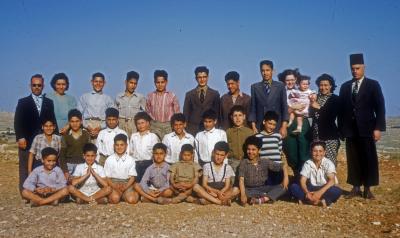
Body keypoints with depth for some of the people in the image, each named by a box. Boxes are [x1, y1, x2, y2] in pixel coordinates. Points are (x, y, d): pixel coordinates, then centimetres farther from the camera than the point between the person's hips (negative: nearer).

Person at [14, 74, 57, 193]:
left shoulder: (49, 102, 15)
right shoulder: (23, 102, 10)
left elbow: (53, 121, 12)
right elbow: (17, 122, 2)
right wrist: (20, 137, -10)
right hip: (27, 142, -1)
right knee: (26, 170, 0)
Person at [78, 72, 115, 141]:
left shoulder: (108, 99, 13)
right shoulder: (84, 97, 15)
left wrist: (100, 127, -9)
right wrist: (86, 126, -7)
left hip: (102, 128, 0)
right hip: (87, 126, 0)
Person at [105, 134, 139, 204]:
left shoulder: (130, 160, 2)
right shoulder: (109, 160, 1)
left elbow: (132, 177, 1)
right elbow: (107, 177, 1)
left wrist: (125, 187, -17)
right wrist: (115, 186, -16)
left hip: (127, 183, 1)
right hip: (113, 182, -1)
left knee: (132, 199, -25)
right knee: (115, 198, -31)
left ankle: (122, 195, 5)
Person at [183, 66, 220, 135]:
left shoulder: (215, 94, 8)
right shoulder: (189, 94, 10)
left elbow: (217, 112, 8)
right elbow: (186, 113, 9)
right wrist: (185, 128, 1)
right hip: (192, 129, 0)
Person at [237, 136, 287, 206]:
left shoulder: (265, 162, 3)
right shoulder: (243, 163, -3)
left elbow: (282, 166, 0)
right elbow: (241, 180, -14)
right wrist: (243, 194, -29)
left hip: (263, 189, 2)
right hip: (249, 190, -2)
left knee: (282, 187, -21)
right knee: (238, 191, -36)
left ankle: (260, 200, -36)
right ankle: (267, 197, -27)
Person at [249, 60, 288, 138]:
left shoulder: (280, 86, 5)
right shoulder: (255, 87, 7)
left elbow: (284, 107, 4)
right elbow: (252, 108, 7)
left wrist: (284, 126, -5)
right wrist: (253, 126, -2)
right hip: (260, 127, 1)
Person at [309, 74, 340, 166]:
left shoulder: (335, 99, 1)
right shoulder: (315, 97, 12)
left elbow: (333, 115, -8)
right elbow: (311, 114, 8)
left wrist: (319, 108, -11)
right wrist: (312, 104, -9)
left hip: (329, 136, -3)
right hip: (316, 135, 4)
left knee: (330, 162, -6)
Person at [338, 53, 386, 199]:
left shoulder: (373, 85, 3)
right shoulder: (345, 87, 11)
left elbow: (380, 108, -2)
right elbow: (341, 109, 10)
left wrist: (378, 128, -9)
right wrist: (341, 128, 5)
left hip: (367, 128, -2)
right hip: (350, 129, 2)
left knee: (369, 159, 1)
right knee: (353, 159, 4)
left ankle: (367, 189, 9)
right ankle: (356, 188, 12)